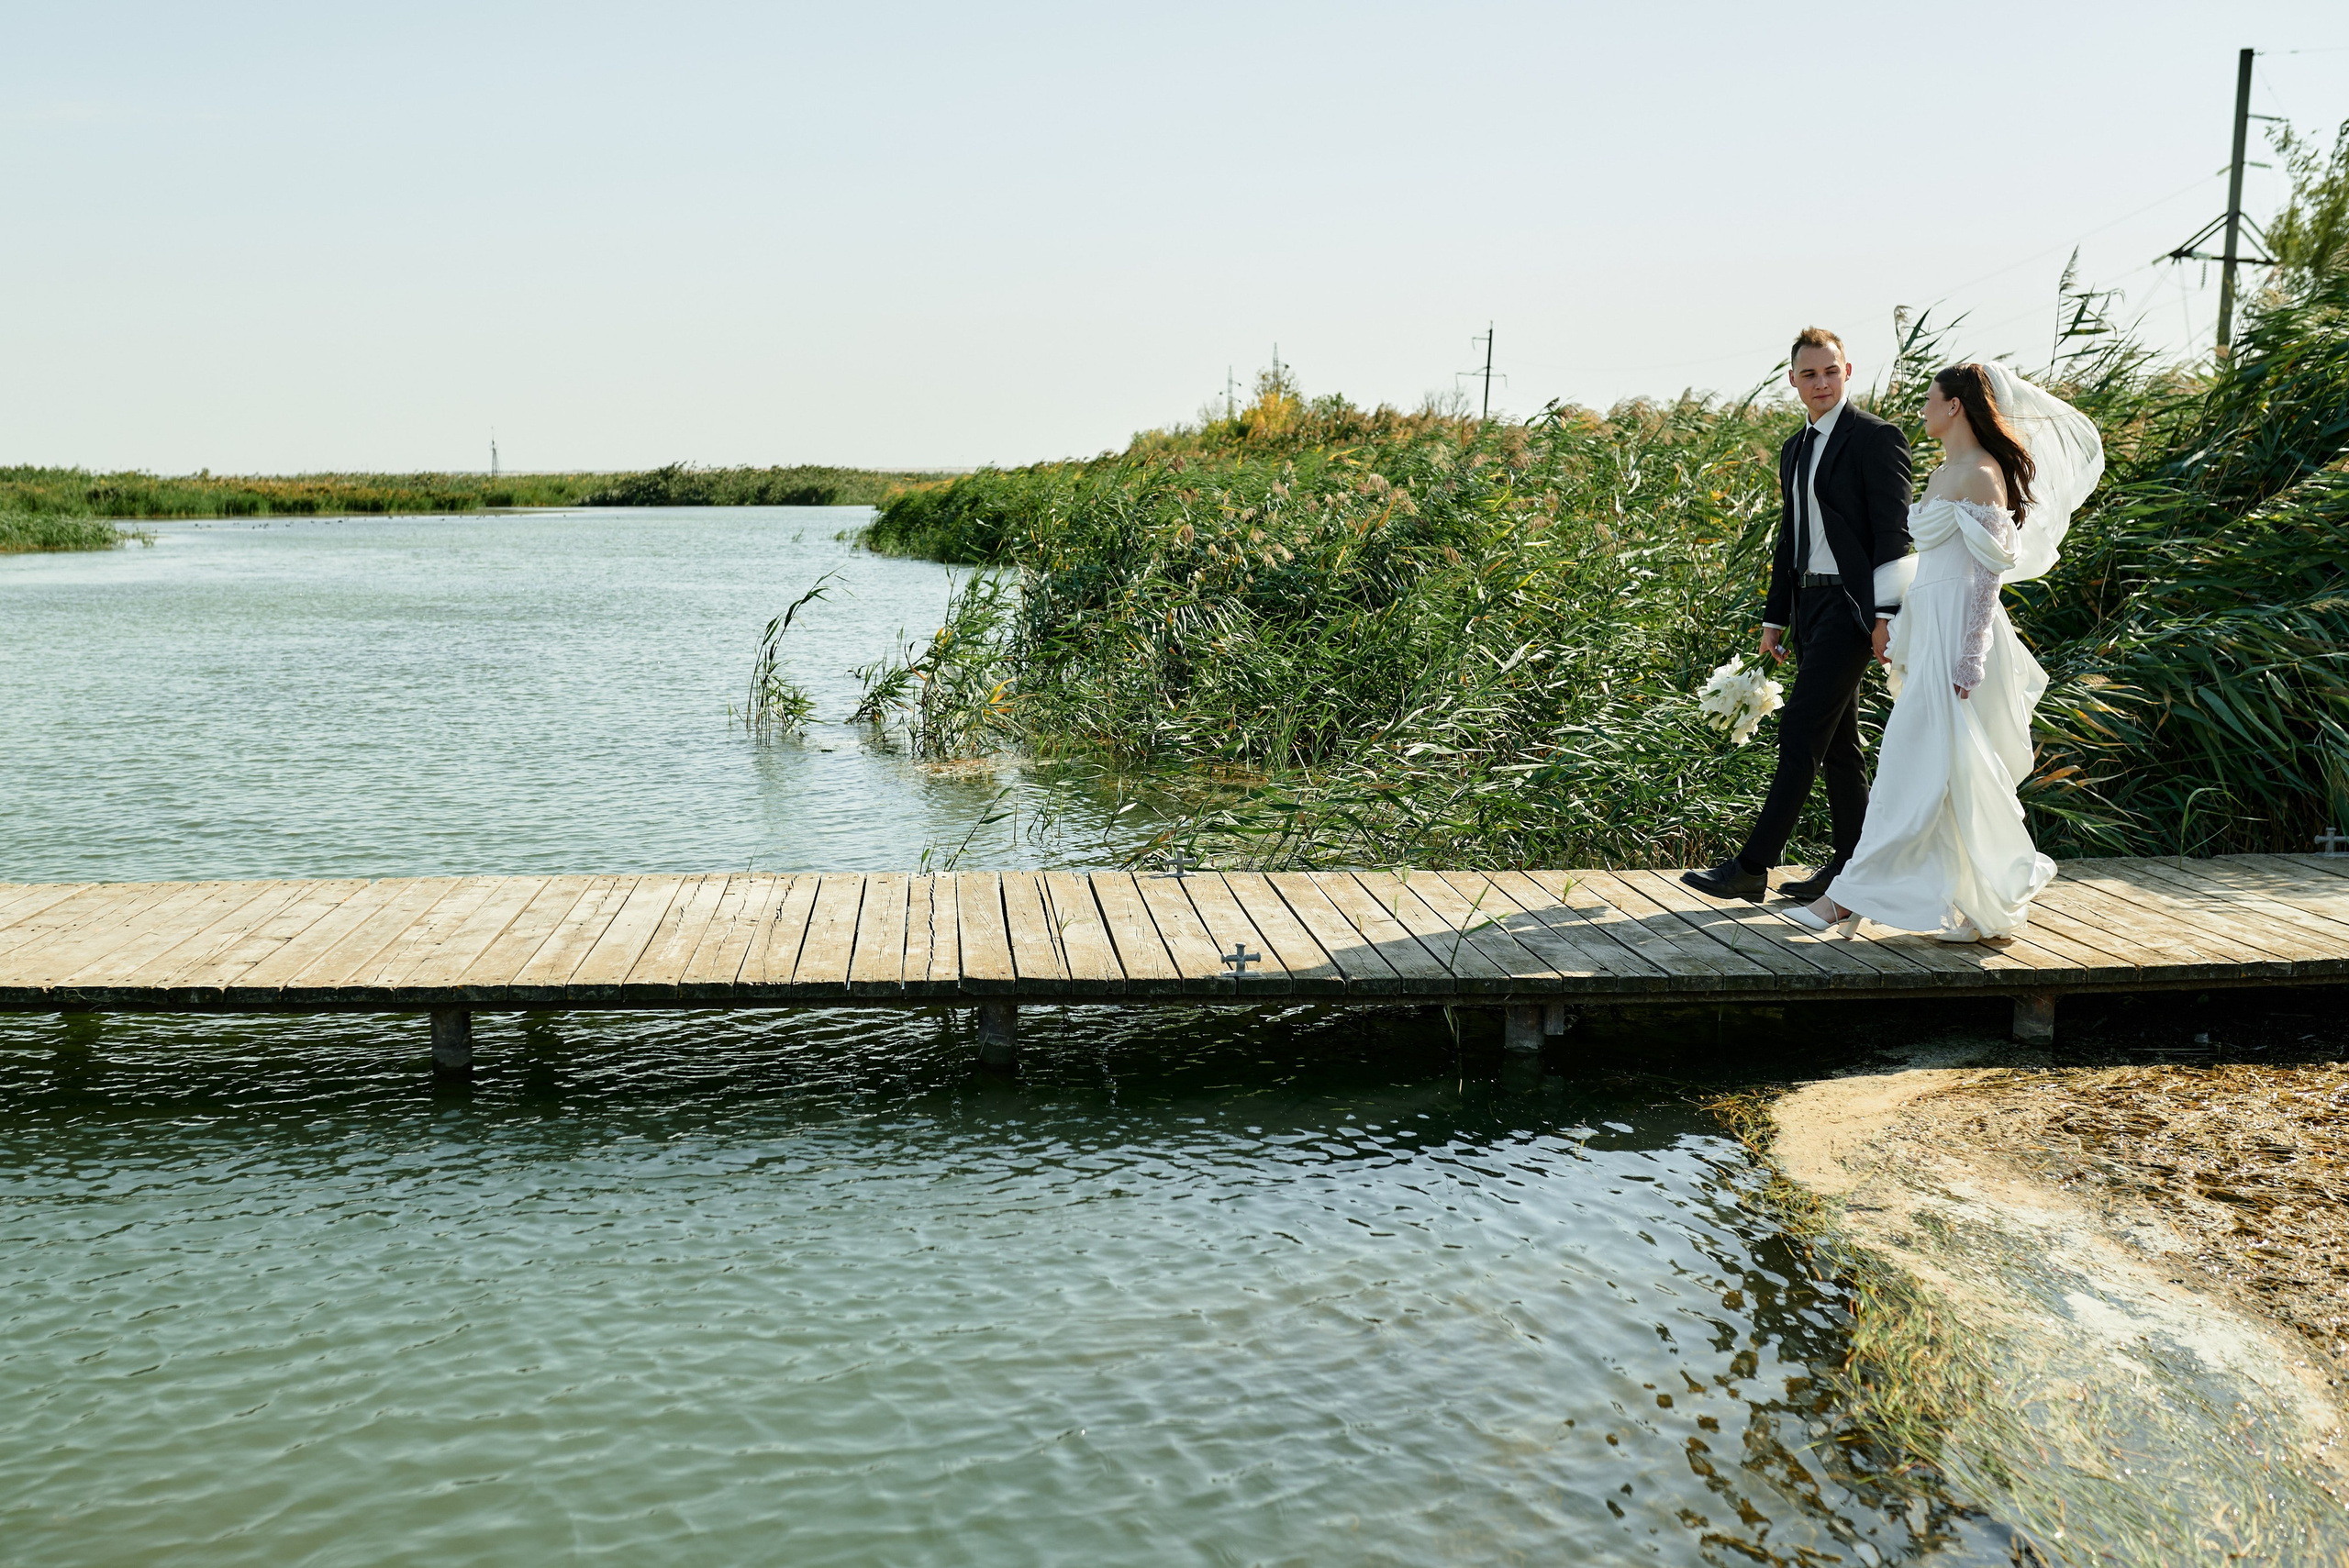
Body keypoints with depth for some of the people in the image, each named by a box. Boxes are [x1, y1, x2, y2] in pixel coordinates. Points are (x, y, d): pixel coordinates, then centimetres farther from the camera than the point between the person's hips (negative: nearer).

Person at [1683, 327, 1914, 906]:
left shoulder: (1877, 438, -8)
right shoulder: (1795, 449, 17)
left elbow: (1893, 534, -12)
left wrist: (1887, 615, -18)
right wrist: (1775, 619, 20)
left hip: (1852, 607, -9)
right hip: (1811, 606, 9)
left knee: (1800, 734, -10)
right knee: (1838, 741, 12)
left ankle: (1751, 868, -9)